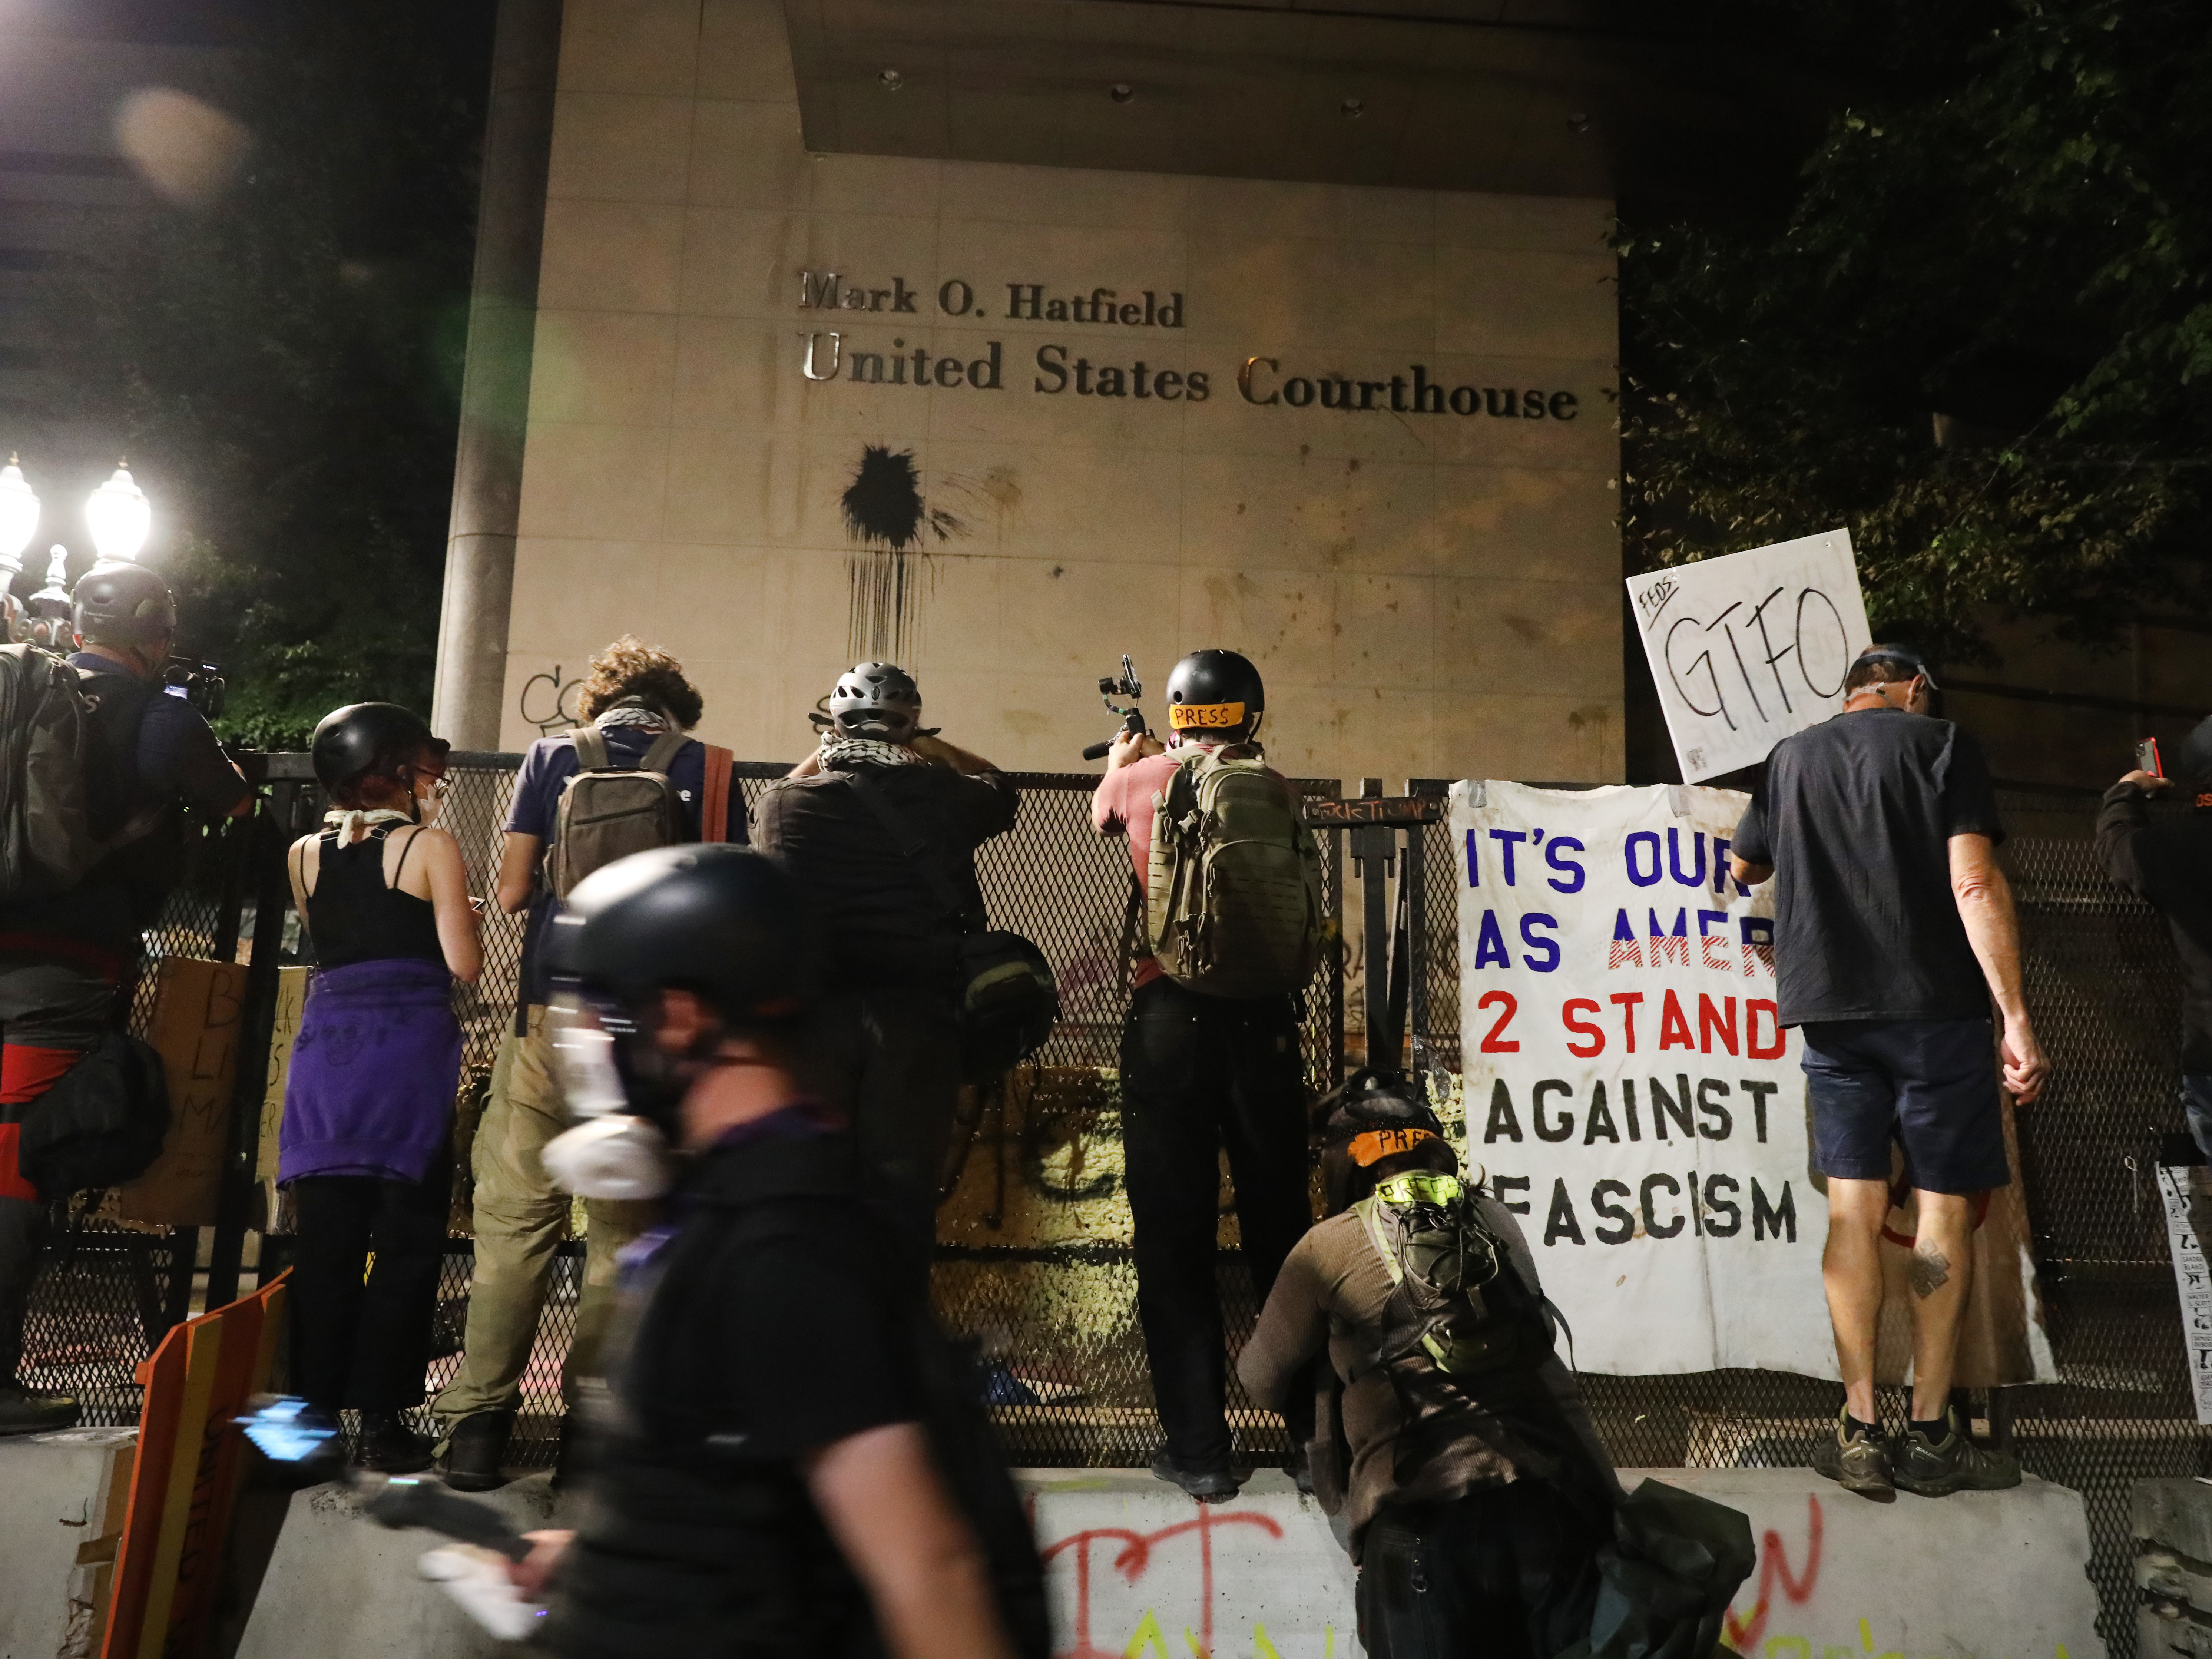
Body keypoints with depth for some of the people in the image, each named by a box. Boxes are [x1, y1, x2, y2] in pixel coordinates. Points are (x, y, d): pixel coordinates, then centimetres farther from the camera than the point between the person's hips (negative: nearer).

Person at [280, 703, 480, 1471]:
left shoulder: (305, 854, 10)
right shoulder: (433, 847, -5)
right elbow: (463, 965, -8)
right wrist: (465, 914, 12)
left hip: (326, 1050, 5)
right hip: (410, 1052, -5)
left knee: (324, 1240, 10)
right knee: (406, 1241, 3)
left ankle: (314, 1409, 16)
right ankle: (381, 1420, 6)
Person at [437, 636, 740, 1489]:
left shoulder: (553, 756, 7)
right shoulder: (711, 769, 7)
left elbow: (511, 891, 4)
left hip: (554, 1012, 0)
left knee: (516, 1216, 6)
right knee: (624, 1228, 6)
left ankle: (480, 1420, 7)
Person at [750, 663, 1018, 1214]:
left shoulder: (785, 804, -4)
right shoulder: (945, 800, -5)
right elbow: (1000, 787, 19)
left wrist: (823, 752, 25)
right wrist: (927, 745, 22)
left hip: (814, 1014, 1)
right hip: (917, 1017, -1)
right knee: (903, 1186, 8)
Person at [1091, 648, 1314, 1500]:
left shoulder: (1142, 781, 4)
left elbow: (1103, 814, 28)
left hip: (1172, 1015, -1)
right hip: (1264, 1017, 2)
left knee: (1175, 1237, 5)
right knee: (1281, 1228, 12)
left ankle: (1198, 1451, 8)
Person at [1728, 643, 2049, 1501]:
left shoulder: (1790, 757, 13)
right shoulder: (1941, 743, 0)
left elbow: (1744, 868, 25)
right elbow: (1974, 883, -11)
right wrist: (2016, 1016, -12)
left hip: (1831, 1011, 4)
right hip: (1936, 1006, -3)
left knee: (1854, 1209, 5)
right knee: (1945, 1206, 5)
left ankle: (1860, 1432, 5)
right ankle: (1930, 1437, 10)